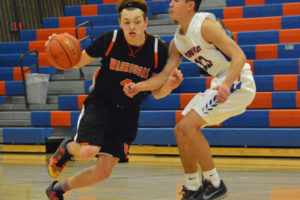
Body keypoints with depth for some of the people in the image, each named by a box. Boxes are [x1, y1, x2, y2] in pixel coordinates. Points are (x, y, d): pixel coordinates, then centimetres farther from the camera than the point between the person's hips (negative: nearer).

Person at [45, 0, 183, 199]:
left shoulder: (158, 49, -10)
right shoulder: (109, 40, -13)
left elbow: (156, 92, -2)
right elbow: (78, 62, 0)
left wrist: (169, 83, -25)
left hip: (127, 114, 2)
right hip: (99, 103, -2)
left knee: (103, 172, 2)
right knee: (88, 151, -28)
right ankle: (68, 148, 12)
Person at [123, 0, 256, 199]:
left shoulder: (205, 25, -18)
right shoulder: (177, 41, 9)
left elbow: (239, 56, -23)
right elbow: (166, 75, 8)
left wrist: (226, 85, -38)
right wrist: (139, 86, -8)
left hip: (237, 82, -9)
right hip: (221, 83, 9)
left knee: (188, 126, -17)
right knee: (181, 130, 9)